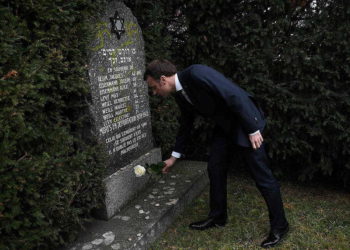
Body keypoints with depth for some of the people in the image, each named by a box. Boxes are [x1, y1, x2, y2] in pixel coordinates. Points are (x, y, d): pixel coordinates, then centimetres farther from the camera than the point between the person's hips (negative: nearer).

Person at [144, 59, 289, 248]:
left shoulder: (196, 74, -26)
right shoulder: (180, 95, 2)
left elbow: (234, 95, -27)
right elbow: (186, 124, 15)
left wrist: (252, 130, -23)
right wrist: (175, 156, 20)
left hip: (246, 121, -8)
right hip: (224, 124, 8)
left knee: (261, 175, -2)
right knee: (215, 168, 8)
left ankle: (279, 225, 14)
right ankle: (217, 216, 25)